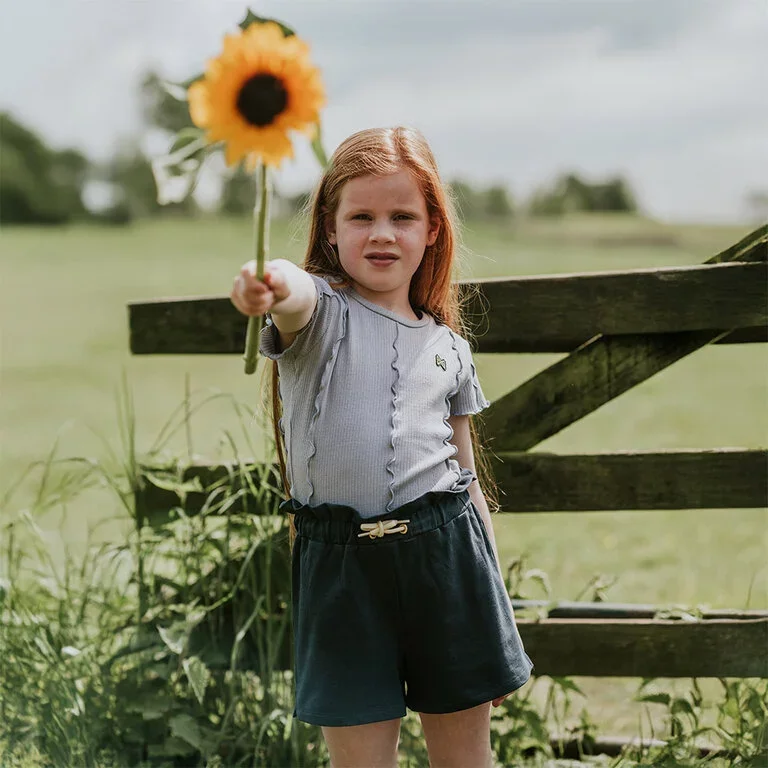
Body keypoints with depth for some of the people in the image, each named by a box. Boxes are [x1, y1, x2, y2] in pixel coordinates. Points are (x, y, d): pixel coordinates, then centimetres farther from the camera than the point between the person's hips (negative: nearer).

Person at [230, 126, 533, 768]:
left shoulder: (448, 346, 13)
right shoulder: (319, 311, 1)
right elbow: (295, 292, -27)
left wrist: (495, 600, 16)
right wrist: (269, 285, -53)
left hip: (445, 553, 3)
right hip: (339, 564, -3)